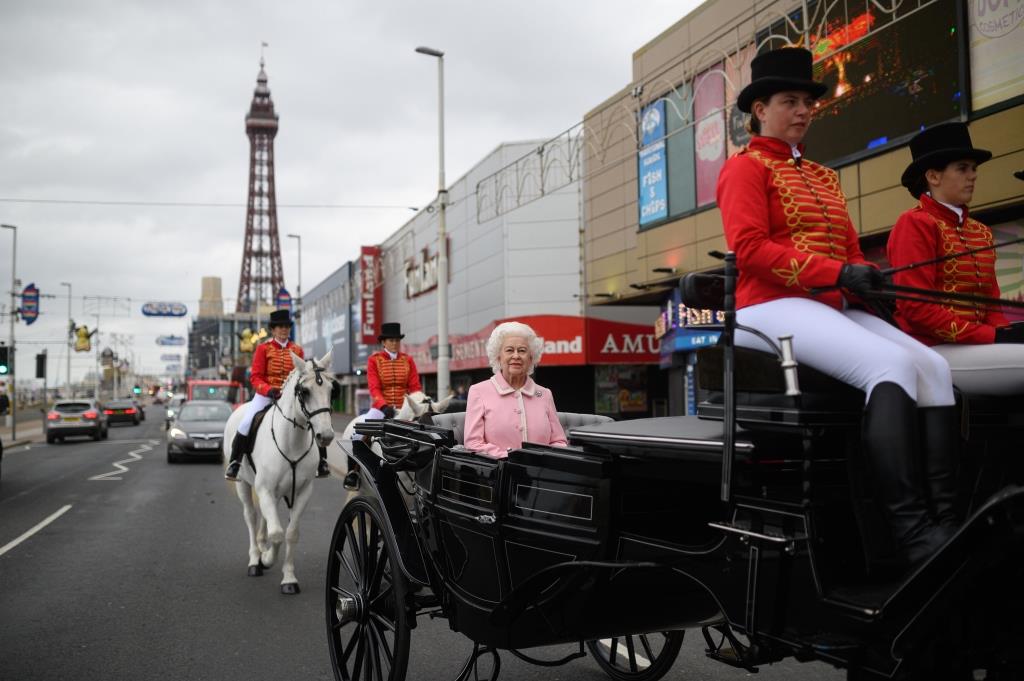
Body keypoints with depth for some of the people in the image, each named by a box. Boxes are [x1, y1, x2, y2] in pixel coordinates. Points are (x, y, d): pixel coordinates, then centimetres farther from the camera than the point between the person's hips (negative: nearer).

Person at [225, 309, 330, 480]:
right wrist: (269, 390, -23)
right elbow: (255, 377, -6)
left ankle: (322, 462, 4)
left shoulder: (297, 350, 6)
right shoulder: (263, 348, -2)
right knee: (246, 423, -20)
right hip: (266, 394, -2)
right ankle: (234, 463, -4)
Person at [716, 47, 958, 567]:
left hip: (834, 306, 8)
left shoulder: (824, 176, 26)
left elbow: (848, 248, 22)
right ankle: (912, 529, -33)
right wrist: (836, 274, -19)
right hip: (773, 306, -8)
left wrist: (865, 277, -4)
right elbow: (748, 247, -12)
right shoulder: (746, 167, 2)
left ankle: (948, 510, -21)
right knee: (891, 364, -29)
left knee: (934, 367, -14)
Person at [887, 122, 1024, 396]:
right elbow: (916, 307, -13)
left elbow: (991, 303, 17)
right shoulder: (915, 224, -3)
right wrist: (993, 336, -15)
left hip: (977, 346, 7)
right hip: (935, 350, -7)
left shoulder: (982, 233, 21)